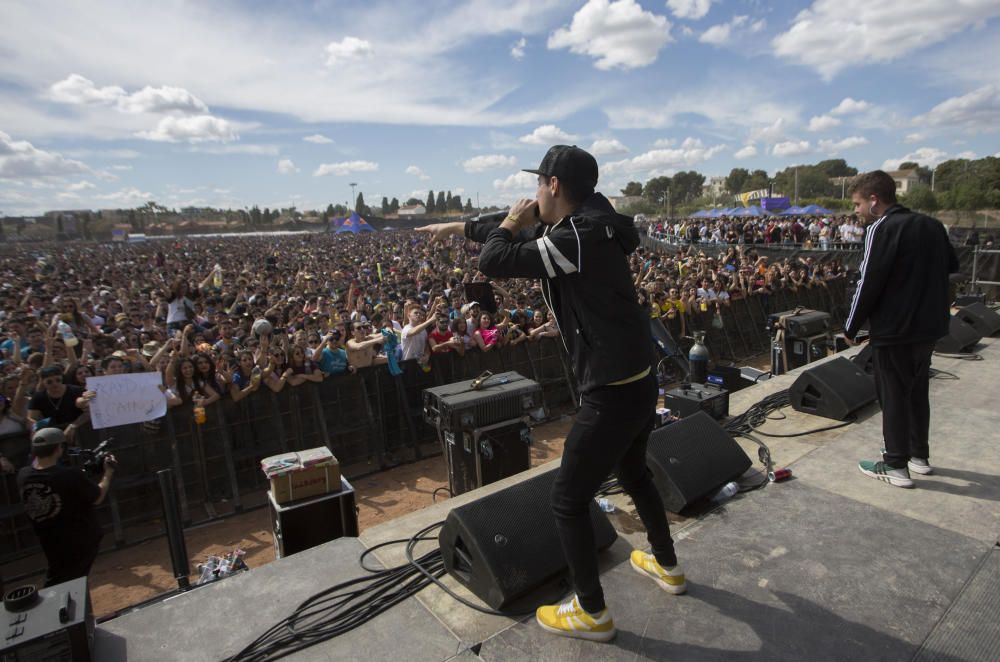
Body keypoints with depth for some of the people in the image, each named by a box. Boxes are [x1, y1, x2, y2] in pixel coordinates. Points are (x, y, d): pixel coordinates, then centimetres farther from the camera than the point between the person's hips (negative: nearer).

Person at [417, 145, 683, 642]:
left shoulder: (577, 238, -22)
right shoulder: (587, 227, 8)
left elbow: (494, 262, -21)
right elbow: (522, 237, 21)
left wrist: (509, 223, 0)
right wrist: (461, 227, 29)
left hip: (612, 393, -10)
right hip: (640, 382, 10)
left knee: (568, 500, 6)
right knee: (633, 474, 30)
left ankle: (591, 613, 24)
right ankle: (667, 566, 49)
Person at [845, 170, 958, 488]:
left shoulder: (882, 229, -16)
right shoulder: (931, 225, 9)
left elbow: (869, 283, -18)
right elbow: (951, 266, 21)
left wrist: (851, 327, -10)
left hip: (894, 330, -8)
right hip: (929, 325, 8)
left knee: (893, 395, 2)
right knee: (917, 391, 19)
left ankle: (896, 466, 11)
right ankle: (919, 455, 32)